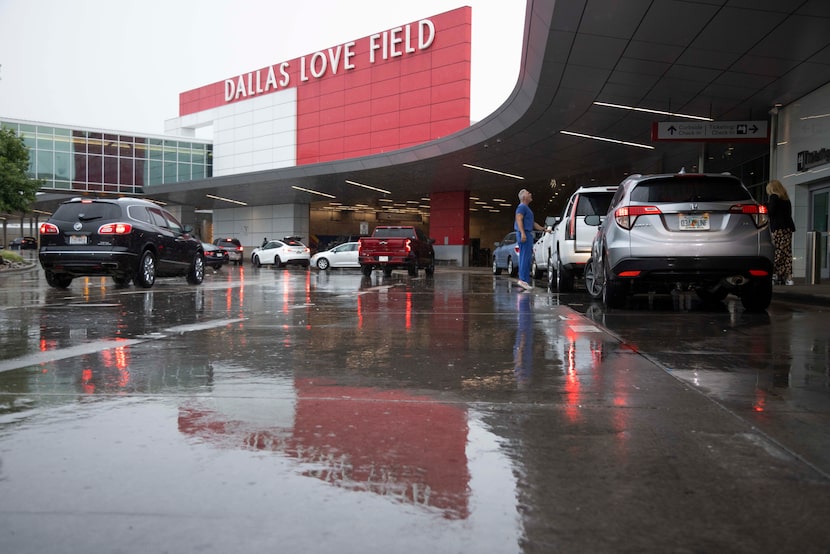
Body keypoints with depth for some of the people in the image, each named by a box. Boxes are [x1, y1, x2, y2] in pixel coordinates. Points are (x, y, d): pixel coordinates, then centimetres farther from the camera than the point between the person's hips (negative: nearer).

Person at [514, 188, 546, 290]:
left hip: (528, 234, 10)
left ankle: (525, 281, 9)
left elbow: (533, 223, 31)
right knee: (525, 257, -14)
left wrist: (543, 229, 30)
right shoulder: (521, 207, -6)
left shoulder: (526, 208, 25)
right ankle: (523, 279, -17)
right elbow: (519, 220, -19)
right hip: (524, 234, -10)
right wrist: (522, 233, -29)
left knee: (527, 258, 8)